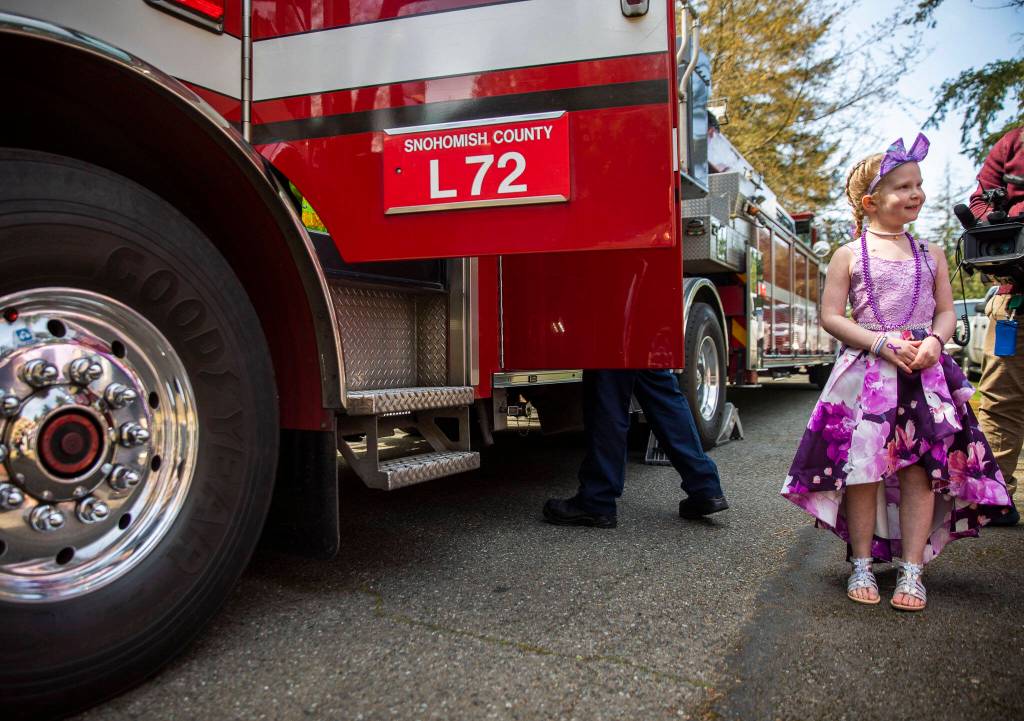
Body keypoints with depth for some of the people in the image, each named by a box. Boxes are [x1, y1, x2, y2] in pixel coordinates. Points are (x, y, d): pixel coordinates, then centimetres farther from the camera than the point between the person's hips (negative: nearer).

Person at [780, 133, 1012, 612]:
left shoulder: (930, 254, 13)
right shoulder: (850, 255, 2)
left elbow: (946, 311, 13)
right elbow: (831, 316, -2)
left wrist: (934, 341, -8)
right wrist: (880, 344, -13)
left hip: (925, 375, 3)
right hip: (865, 375, -3)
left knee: (920, 471, -1)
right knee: (863, 468, -2)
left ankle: (912, 572, 7)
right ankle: (862, 564, 12)